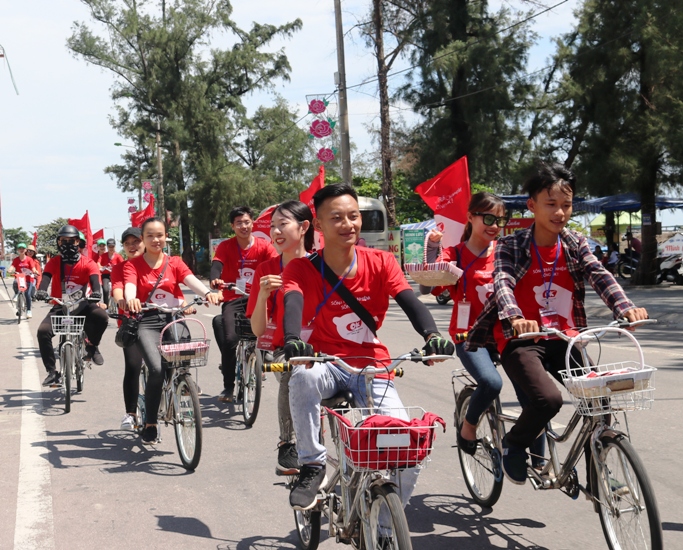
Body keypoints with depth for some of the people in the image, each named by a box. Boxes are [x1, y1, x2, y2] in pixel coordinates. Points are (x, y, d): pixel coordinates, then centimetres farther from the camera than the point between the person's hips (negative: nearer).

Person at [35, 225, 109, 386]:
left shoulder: (87, 263, -4)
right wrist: (41, 291, -41)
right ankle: (52, 372, -10)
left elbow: (94, 279, -20)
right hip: (60, 306, 1)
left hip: (82, 305, -1)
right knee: (43, 331, -24)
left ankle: (92, 346, -1)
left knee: (101, 317, -32)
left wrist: (96, 292, -43)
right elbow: (46, 277, -18)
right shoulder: (54, 262, -1)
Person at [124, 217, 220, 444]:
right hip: (147, 320, -2)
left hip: (174, 318, 2)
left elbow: (190, 279, -8)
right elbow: (130, 285, -14)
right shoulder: (133, 265, 6)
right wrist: (130, 300, -38)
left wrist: (207, 293, -30)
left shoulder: (174, 262, 11)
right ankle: (150, 423, -4)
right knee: (157, 369, -22)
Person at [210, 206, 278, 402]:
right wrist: (215, 279, -40)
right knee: (230, 339, -18)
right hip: (233, 300, -1)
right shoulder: (225, 246, -1)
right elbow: (217, 265, -16)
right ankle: (228, 386, -1)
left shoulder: (264, 246, 0)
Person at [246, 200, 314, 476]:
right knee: (292, 371, -34)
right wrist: (263, 294, -16)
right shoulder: (266, 270, 2)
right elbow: (258, 329, -1)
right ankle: (288, 445, -23)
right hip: (285, 350, 0)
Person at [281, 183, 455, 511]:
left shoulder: (381, 263, -1)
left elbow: (410, 302, -16)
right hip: (325, 364, -2)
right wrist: (292, 340, -50)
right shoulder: (301, 269, -6)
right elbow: (293, 303, -27)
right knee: (304, 376, -39)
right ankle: (312, 466, -19)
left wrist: (431, 335, -38)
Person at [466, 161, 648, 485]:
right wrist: (515, 318, -43)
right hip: (522, 340, -4)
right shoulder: (511, 246, -4)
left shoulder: (575, 244, 7)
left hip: (564, 339, 4)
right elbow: (502, 283, -21)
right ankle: (514, 444, 3)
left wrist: (625, 307, -29)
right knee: (548, 399, -28)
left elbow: (599, 276, -8)